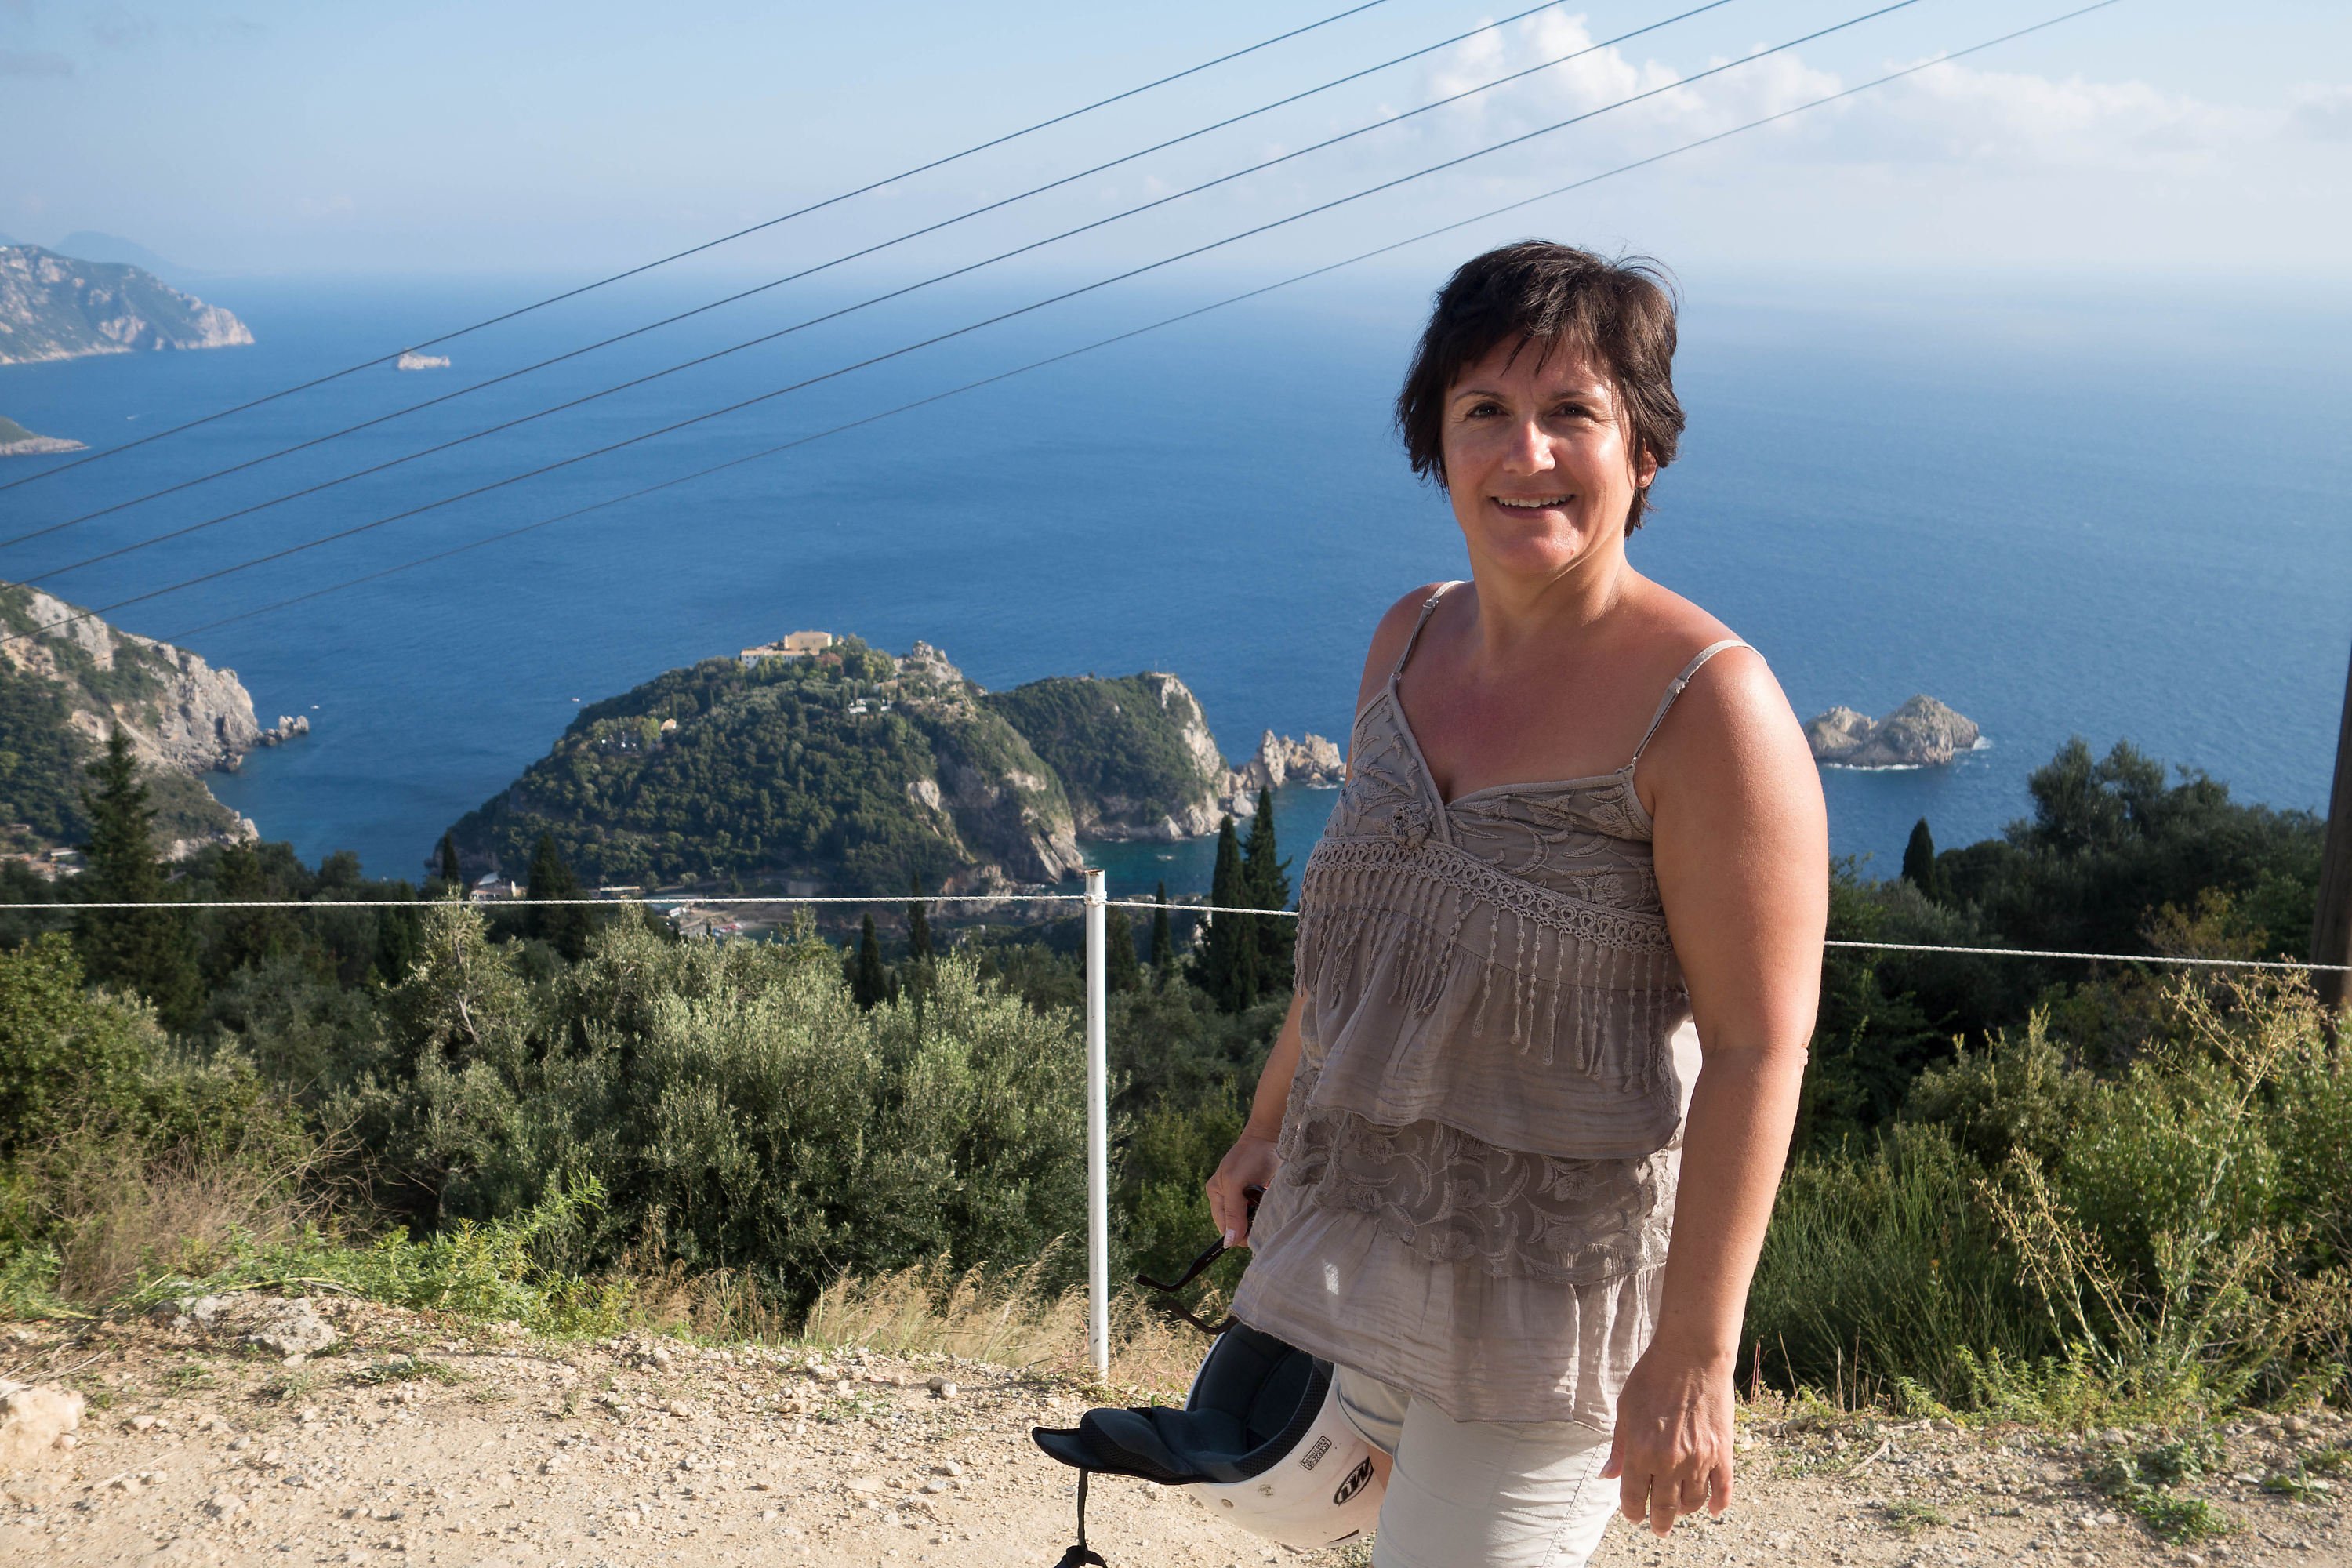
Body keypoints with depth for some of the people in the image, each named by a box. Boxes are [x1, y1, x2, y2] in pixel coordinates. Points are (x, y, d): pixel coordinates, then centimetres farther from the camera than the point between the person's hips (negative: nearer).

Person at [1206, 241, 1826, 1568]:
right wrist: (1272, 1123, 19)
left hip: (1560, 1272, -7)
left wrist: (1693, 1355, -21)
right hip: (1372, 1211, 7)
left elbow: (1759, 1052, -22)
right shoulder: (1412, 638, -1)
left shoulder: (1707, 707, -23)